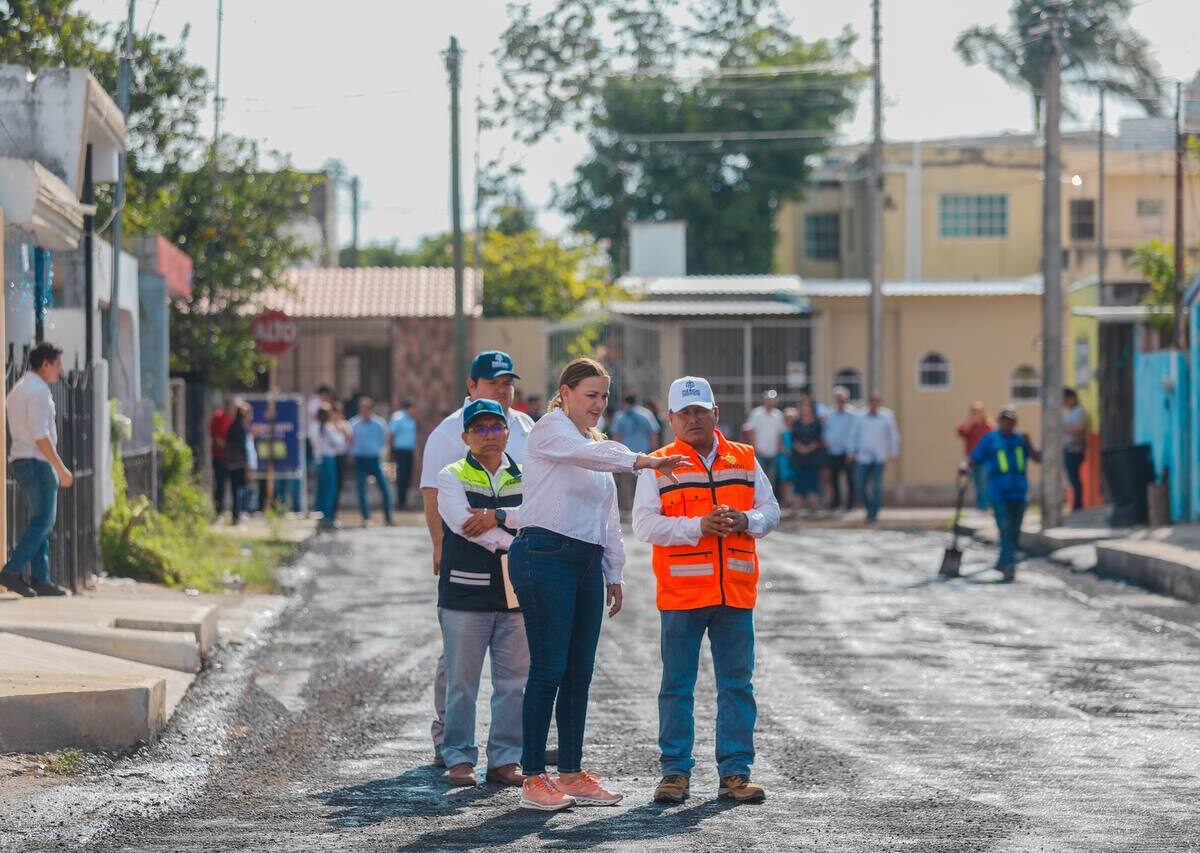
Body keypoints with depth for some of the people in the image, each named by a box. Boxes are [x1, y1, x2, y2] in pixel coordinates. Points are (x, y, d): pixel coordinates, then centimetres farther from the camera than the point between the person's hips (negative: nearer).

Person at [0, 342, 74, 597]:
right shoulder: (38, 391, -13)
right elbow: (41, 436, -20)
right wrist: (61, 469, -17)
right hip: (37, 462, -10)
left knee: (41, 521, 10)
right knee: (42, 521, -10)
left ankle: (40, 579, 7)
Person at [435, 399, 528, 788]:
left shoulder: (524, 476, 11)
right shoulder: (452, 477, 4)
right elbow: (463, 522, -13)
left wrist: (498, 516, -21)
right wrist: (514, 544, -15)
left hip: (515, 594, 3)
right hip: (465, 593, -3)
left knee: (513, 682, 4)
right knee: (462, 682, 0)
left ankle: (505, 759, 10)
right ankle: (459, 758, 7)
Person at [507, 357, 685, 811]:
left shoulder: (595, 442, 20)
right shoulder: (550, 431, -6)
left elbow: (607, 515, 24)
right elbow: (587, 454, -28)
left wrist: (612, 573, 20)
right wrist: (641, 461, -42)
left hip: (585, 562, 8)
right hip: (546, 556, -8)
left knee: (579, 672, 8)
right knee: (548, 668, -9)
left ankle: (572, 774, 14)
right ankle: (533, 779, -5)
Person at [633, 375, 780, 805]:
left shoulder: (745, 460, 11)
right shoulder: (659, 466, 1)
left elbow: (770, 511, 11)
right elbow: (645, 524, -7)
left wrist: (745, 521, -11)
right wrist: (698, 526, -18)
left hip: (735, 592, 3)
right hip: (681, 593, -2)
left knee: (737, 685, 4)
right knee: (677, 686, 2)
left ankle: (735, 772, 10)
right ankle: (675, 771, 9)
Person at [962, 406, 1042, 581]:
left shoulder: (1020, 439, 12)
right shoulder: (990, 439, 2)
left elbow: (1038, 458, 8)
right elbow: (974, 459, -1)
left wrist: (1028, 444, -8)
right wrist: (965, 466, -22)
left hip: (1019, 494, 4)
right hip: (999, 493, -4)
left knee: (1014, 532, 9)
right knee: (1006, 531, -12)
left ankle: (1003, 563, 24)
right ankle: (1009, 565, -14)